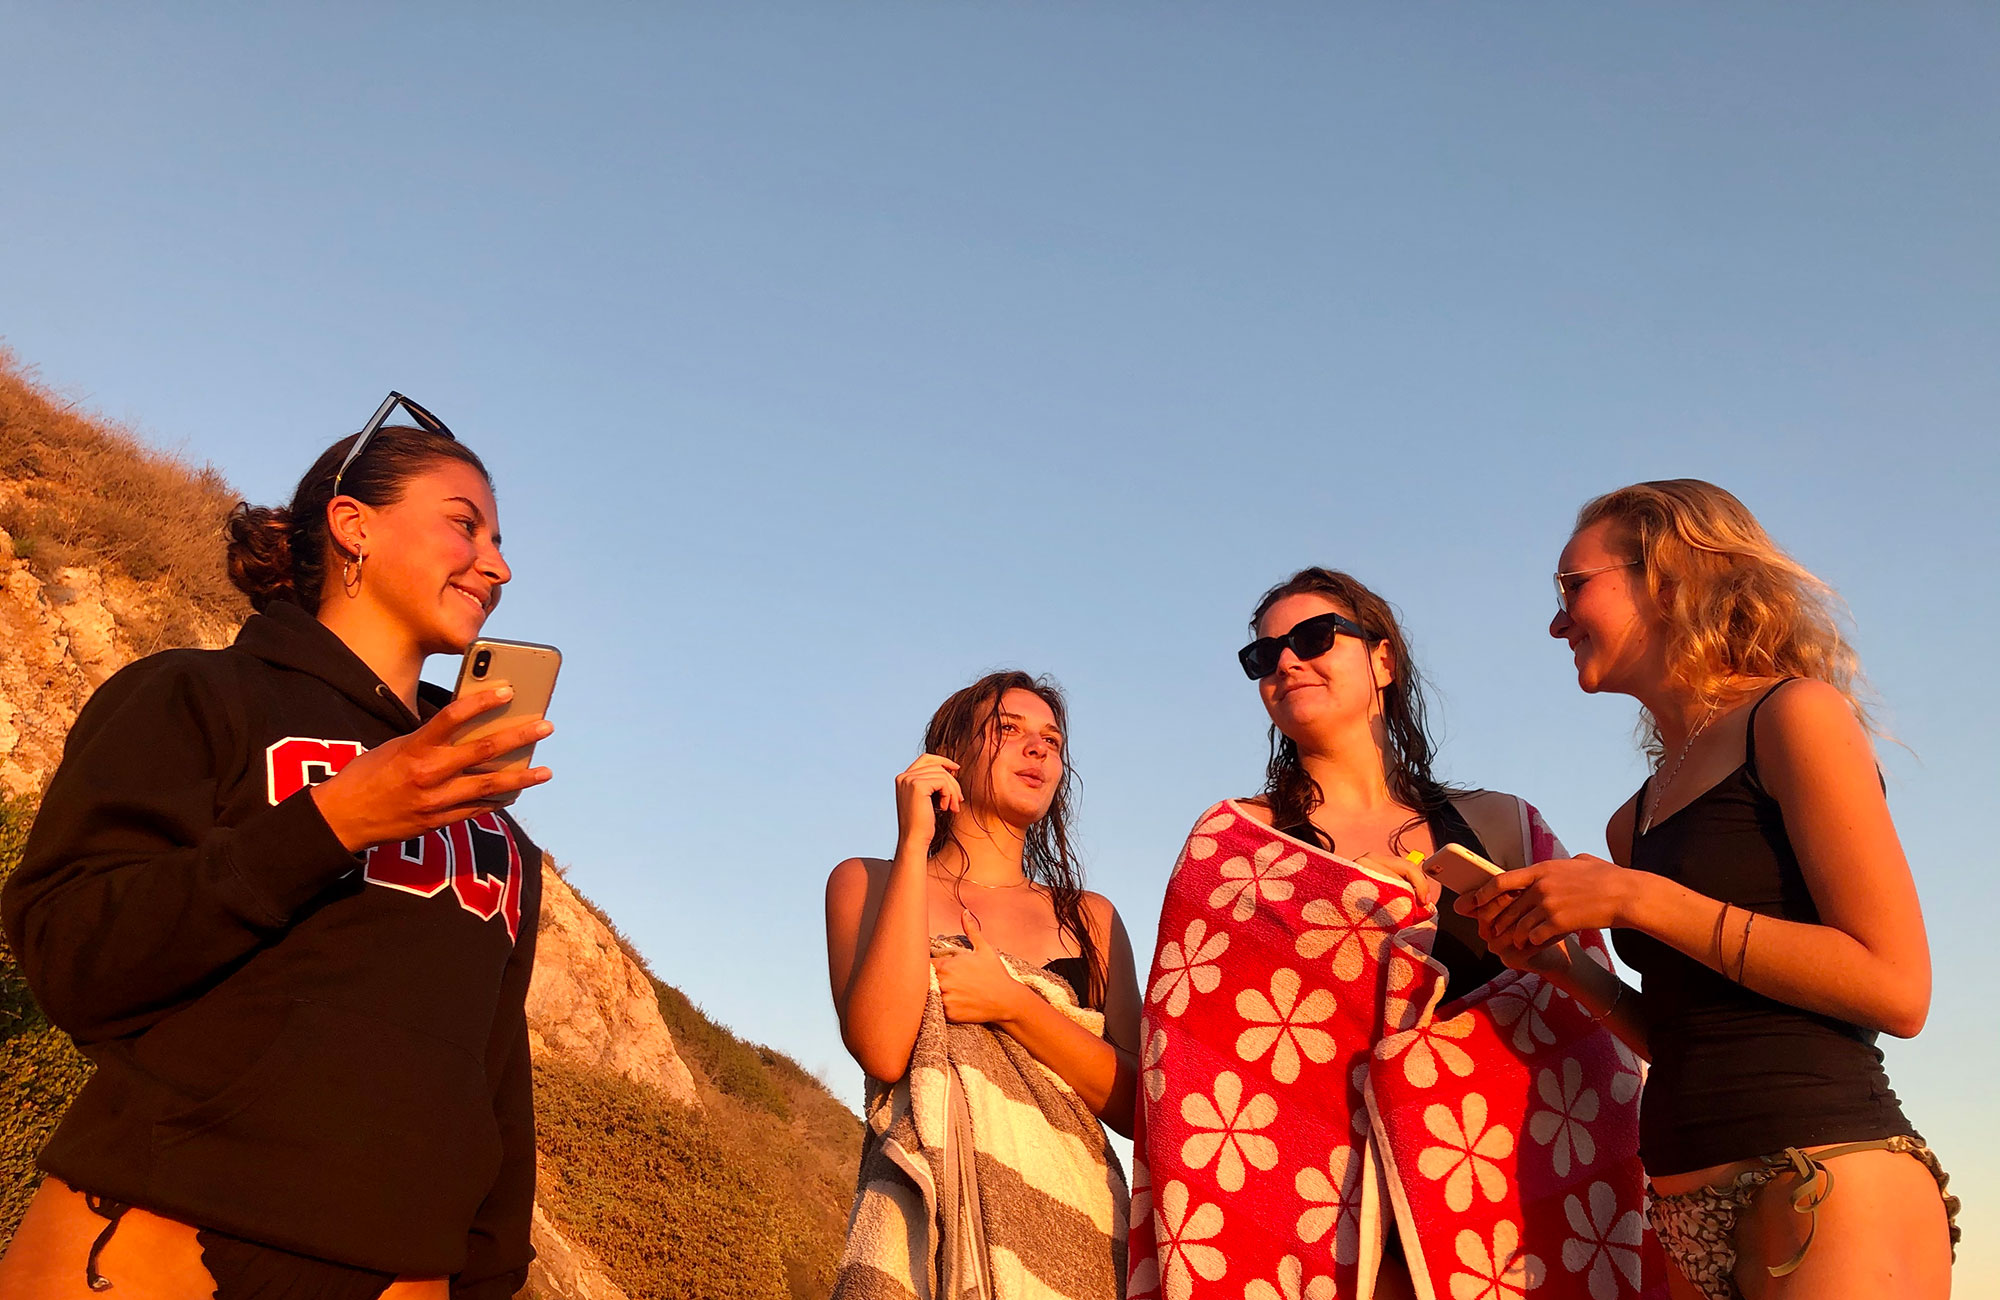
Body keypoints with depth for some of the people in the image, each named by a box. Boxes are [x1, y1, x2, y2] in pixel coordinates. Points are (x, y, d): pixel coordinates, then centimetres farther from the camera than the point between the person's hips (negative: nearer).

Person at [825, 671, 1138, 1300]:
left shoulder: (1090, 917, 12)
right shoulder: (867, 882, 6)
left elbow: (1140, 1104, 2)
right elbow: (882, 1050, -12)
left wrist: (1012, 1003, -11)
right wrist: (914, 843, -10)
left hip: (1072, 1220, 2)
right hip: (926, 1218, -2)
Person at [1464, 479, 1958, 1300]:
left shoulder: (1796, 715, -3)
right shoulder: (1633, 825, 16)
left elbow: (1897, 988, -12)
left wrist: (1639, 900, -13)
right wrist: (1553, 960, 2)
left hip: (1830, 1178, -7)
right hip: (1687, 1212, 7)